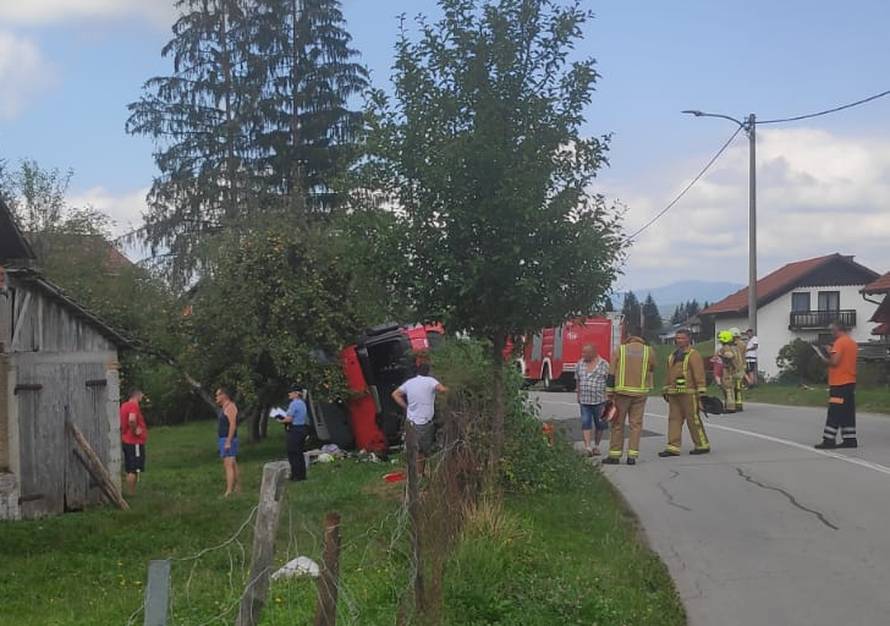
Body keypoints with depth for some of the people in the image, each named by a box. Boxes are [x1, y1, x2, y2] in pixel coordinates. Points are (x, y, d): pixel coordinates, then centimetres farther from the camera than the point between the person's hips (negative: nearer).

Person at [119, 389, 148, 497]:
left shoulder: (124, 405, 13)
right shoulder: (134, 406, -16)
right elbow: (132, 420, -34)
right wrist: (135, 430, -20)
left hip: (126, 441, 10)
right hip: (135, 443, -10)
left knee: (130, 470, 14)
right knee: (134, 470, -6)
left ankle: (131, 492, 19)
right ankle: (131, 493, -6)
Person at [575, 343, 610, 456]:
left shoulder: (604, 365, -5)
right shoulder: (579, 365, 8)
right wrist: (578, 396, 17)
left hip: (599, 400, -2)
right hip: (584, 401, 3)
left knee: (599, 424, 7)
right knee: (585, 423, -9)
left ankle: (596, 446, 23)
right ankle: (587, 448, -14)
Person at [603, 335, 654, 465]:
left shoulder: (620, 350, 3)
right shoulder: (648, 351, 3)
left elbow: (611, 374, -2)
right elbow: (652, 368, 20)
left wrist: (609, 394, -1)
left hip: (622, 392, -1)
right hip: (640, 392, 1)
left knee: (618, 424, 6)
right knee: (636, 424, 6)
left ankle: (614, 455, 7)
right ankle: (632, 456, 1)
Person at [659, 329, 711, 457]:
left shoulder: (693, 355, -6)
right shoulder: (672, 356, 18)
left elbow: (699, 374, -11)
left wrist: (701, 392, -16)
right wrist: (667, 391, 22)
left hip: (688, 393, -7)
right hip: (674, 393, 7)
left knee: (693, 419, -3)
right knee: (674, 419, 3)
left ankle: (702, 446, 8)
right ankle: (673, 447, 3)